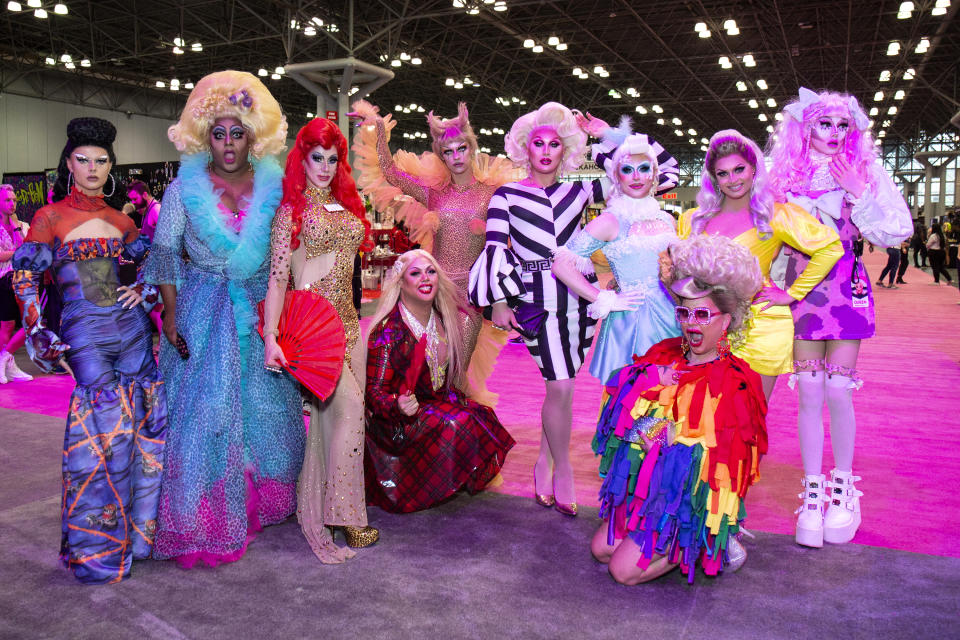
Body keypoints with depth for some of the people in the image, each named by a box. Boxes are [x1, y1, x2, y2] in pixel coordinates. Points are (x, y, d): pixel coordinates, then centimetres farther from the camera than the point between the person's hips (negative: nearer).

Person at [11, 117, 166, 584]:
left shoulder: (120, 220, 12)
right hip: (83, 332, -4)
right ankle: (97, 545, 11)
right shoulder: (50, 218, 1)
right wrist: (39, 334, -8)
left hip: (131, 326, 4)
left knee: (146, 419, 3)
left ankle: (138, 524, 21)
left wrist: (145, 292, 5)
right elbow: (25, 277, -1)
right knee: (106, 427, -7)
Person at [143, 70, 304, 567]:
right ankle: (204, 522, 12)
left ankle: (262, 502, 29)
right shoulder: (185, 187, -1)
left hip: (262, 310, 2)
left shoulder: (272, 185, 2)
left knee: (266, 405, 10)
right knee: (205, 408, -1)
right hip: (204, 312, -2)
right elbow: (165, 250, 0)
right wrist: (170, 312, -7)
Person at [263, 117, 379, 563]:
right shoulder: (291, 208, -2)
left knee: (333, 412, 6)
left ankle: (319, 509, 19)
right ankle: (344, 515, -1)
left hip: (348, 320, 6)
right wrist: (271, 336, -17)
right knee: (348, 406, -14)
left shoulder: (347, 204, 16)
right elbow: (278, 275, -9)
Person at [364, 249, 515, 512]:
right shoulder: (389, 331, -19)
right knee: (455, 424, -30)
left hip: (437, 404, 7)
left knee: (484, 419, -16)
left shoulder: (442, 320, 1)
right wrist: (398, 405, -38)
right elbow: (375, 392, -20)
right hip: (396, 421, -6)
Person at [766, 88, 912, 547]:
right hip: (802, 288, 1)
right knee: (809, 392, 1)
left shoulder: (866, 170, 3)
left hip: (846, 288, -1)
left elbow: (897, 233, -3)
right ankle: (812, 492, 10)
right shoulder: (785, 174, 6)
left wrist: (859, 193, -11)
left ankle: (843, 490, 16)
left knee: (837, 391, -2)